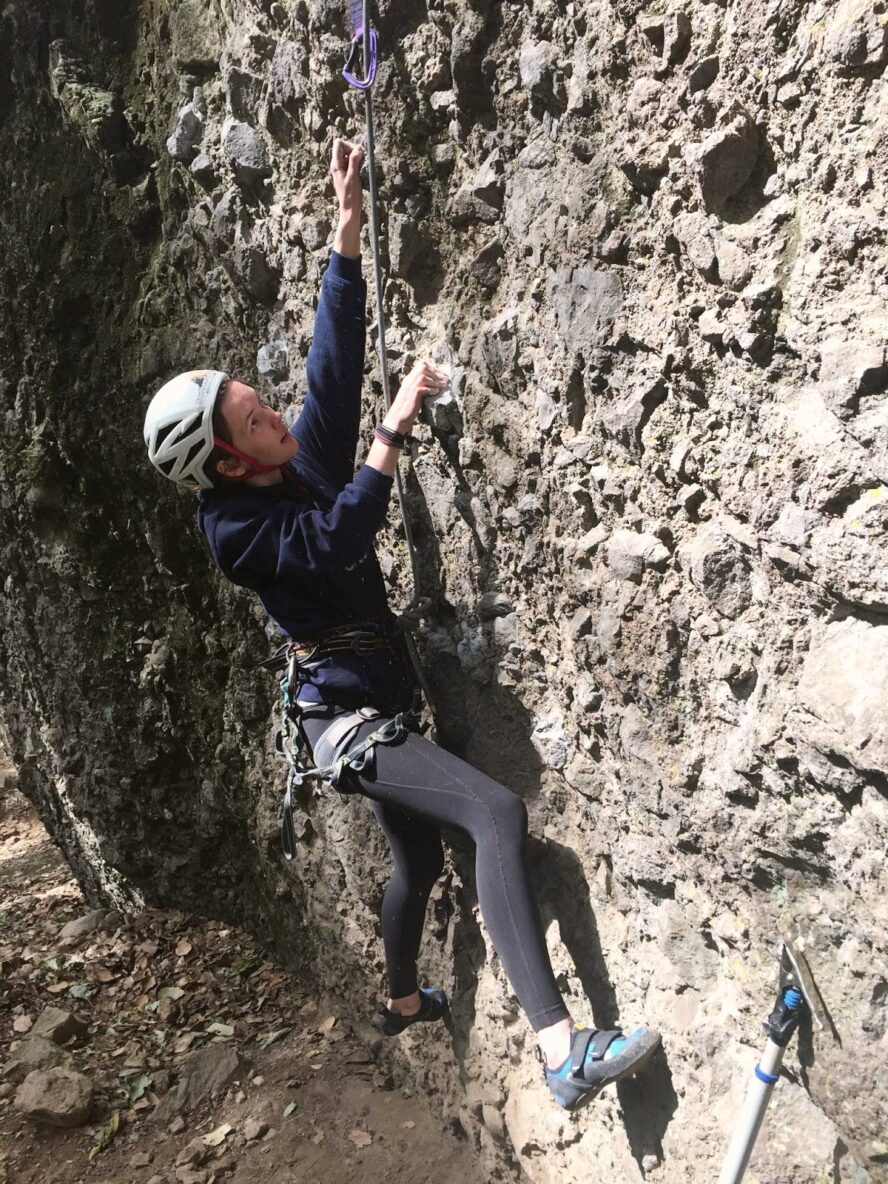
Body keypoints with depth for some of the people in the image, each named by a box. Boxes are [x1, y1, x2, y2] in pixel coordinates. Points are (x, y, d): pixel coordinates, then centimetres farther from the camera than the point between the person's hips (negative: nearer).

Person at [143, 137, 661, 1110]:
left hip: (375, 710, 9)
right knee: (497, 813, -27)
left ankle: (401, 1001, 46)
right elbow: (337, 536, -30)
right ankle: (561, 1049, -28)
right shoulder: (235, 530, -15)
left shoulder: (300, 464, 5)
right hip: (345, 717, -9)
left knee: (420, 858, 22)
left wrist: (349, 222, -1)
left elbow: (334, 357, 2)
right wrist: (396, 427, -27)